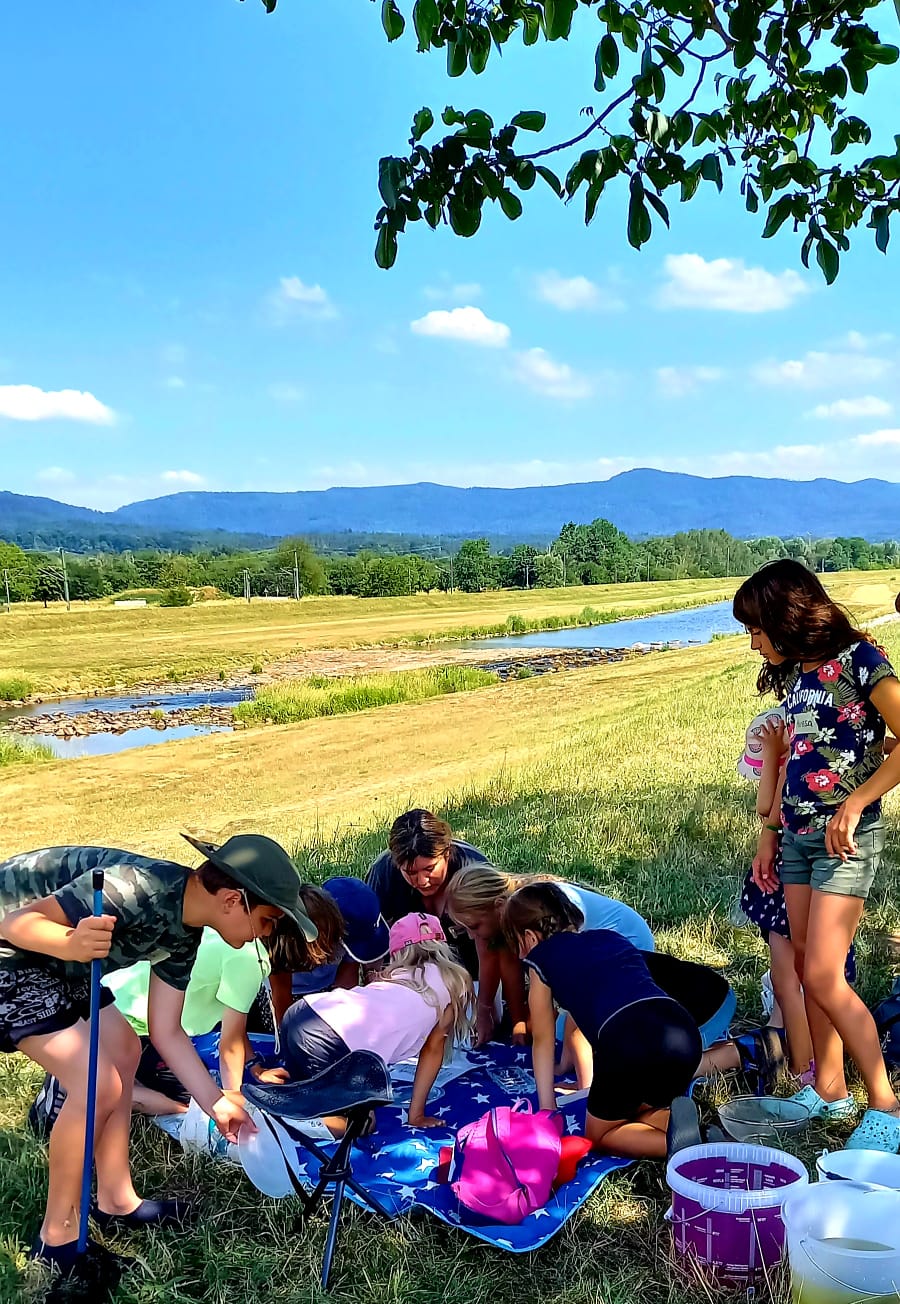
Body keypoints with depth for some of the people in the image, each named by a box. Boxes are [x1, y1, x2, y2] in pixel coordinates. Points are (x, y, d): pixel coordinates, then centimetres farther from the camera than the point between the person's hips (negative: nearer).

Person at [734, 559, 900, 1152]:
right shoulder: (794, 673, 12)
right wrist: (770, 832, 17)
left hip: (845, 837, -8)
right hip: (799, 835, 8)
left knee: (824, 976, -10)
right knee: (807, 968, 9)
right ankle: (829, 1091, 21)